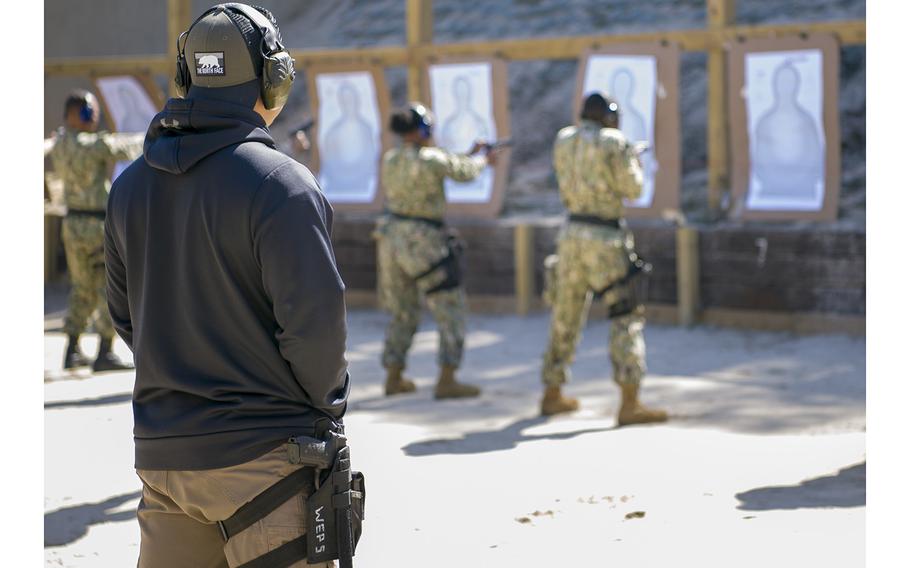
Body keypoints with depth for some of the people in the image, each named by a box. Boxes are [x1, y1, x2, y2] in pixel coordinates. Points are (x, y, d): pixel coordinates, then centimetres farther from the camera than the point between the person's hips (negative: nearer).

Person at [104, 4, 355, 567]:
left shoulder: (131, 185, 7)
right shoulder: (280, 183, -14)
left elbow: (126, 315, 14)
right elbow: (314, 321, -16)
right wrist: (326, 409, 0)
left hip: (160, 451, 6)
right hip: (262, 455, -6)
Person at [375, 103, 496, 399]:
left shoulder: (389, 160, 6)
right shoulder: (430, 158, -15)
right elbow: (465, 172, 2)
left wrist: (468, 155, 26)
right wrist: (481, 161, 24)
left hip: (392, 239, 7)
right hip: (423, 246, -7)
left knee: (403, 314, 19)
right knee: (451, 313, 0)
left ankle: (393, 379, 19)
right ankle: (446, 382, -5)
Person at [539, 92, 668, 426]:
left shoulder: (563, 140, 9)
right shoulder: (614, 142, -9)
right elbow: (632, 189, -6)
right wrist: (634, 161, 15)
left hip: (572, 234, 6)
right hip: (605, 238, -6)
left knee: (565, 317, 17)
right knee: (627, 316, -4)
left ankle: (552, 396, 26)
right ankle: (630, 405, -12)